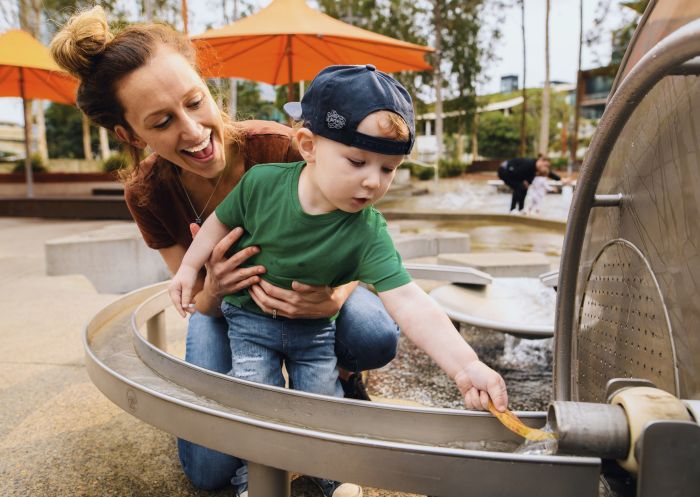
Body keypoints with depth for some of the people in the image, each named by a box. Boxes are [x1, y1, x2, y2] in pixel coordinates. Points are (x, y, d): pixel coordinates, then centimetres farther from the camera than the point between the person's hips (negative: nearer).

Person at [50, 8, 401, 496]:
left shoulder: (277, 147, -31)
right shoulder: (147, 192, -20)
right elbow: (198, 302, -12)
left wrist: (333, 297, -46)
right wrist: (212, 291, -38)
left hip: (311, 287, -2)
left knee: (377, 339, -36)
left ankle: (340, 374, 2)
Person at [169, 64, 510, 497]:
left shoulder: (368, 232, -30)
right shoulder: (261, 183, -26)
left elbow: (410, 303, -39)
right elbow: (222, 222, -5)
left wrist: (464, 364, -49)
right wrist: (189, 268, -2)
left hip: (314, 329, 0)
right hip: (250, 319, 0)